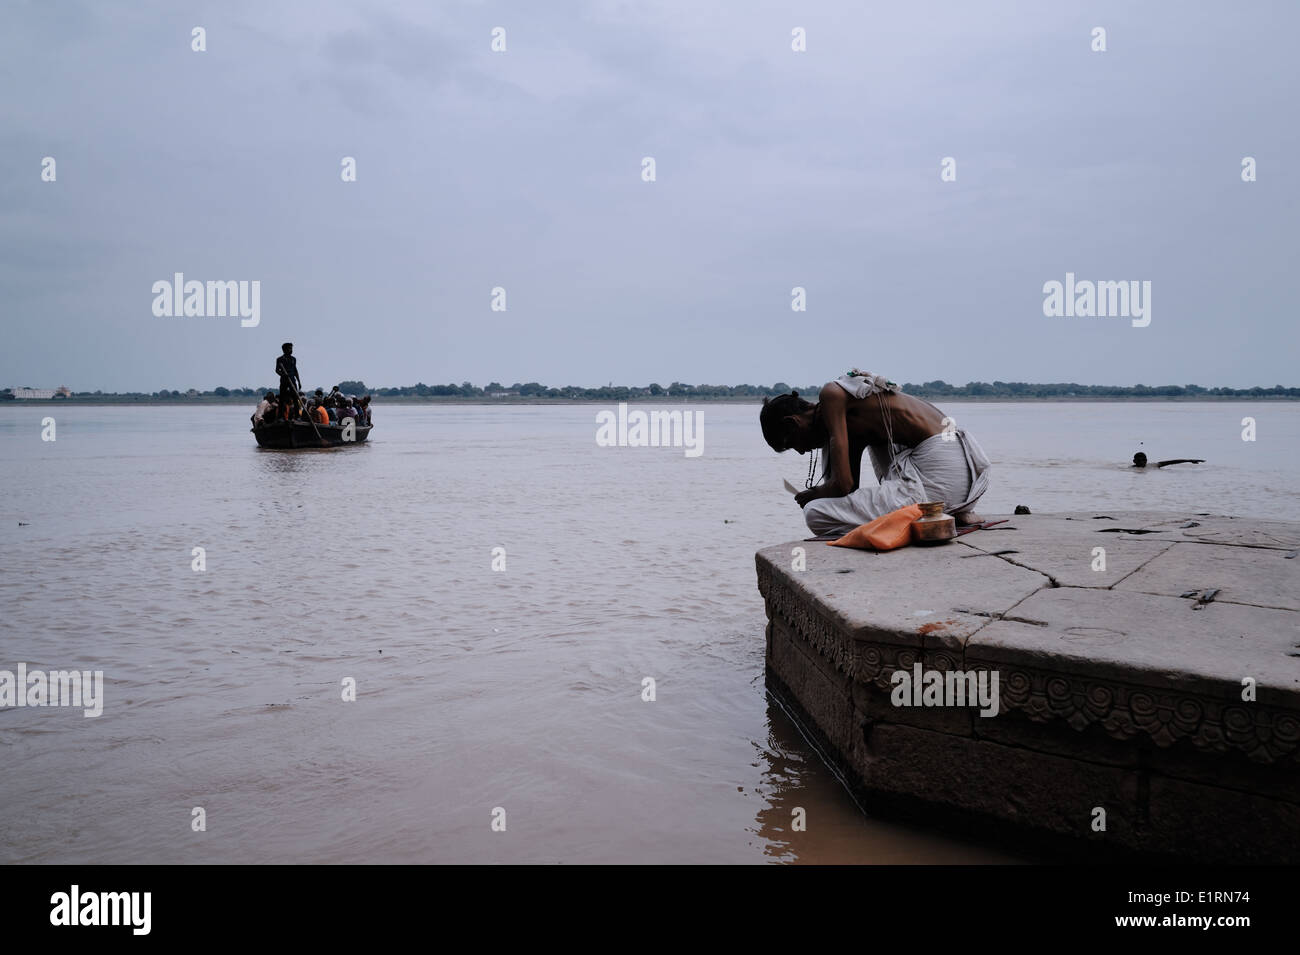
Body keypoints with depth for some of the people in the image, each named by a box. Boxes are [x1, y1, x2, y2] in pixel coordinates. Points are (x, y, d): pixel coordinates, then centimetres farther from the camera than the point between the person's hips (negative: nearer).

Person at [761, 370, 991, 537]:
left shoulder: (831, 395, -4)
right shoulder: (852, 420, 23)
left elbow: (843, 484, -9)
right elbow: (853, 488, 28)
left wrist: (812, 495, 9)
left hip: (942, 477, -10)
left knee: (815, 514, -7)